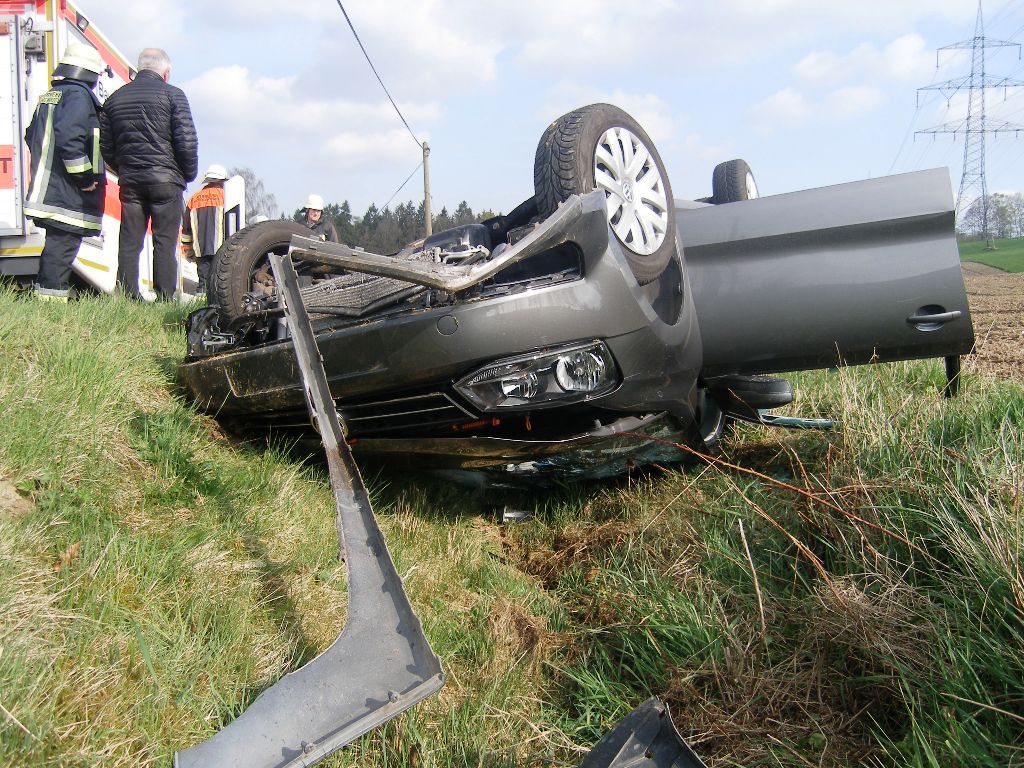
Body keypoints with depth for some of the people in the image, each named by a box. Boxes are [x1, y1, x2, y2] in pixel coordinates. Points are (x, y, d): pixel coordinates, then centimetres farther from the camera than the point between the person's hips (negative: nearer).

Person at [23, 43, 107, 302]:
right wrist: (85, 176, -18)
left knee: (57, 243, 17)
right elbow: (69, 137, -24)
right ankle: (53, 296, -7)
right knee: (63, 244, -8)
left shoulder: (49, 96, 19)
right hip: (69, 193, -10)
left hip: (47, 188, 10)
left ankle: (44, 290, 24)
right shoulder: (79, 95, -11)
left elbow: (32, 135, 26)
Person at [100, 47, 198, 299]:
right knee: (165, 241, -3)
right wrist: (189, 174, 4)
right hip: (165, 179, -4)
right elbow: (187, 140, -8)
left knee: (129, 241, 6)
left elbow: (105, 146, 15)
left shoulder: (115, 98, 15)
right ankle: (165, 299, -5)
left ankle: (128, 297, 4)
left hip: (129, 181, 4)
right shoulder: (172, 94, -1)